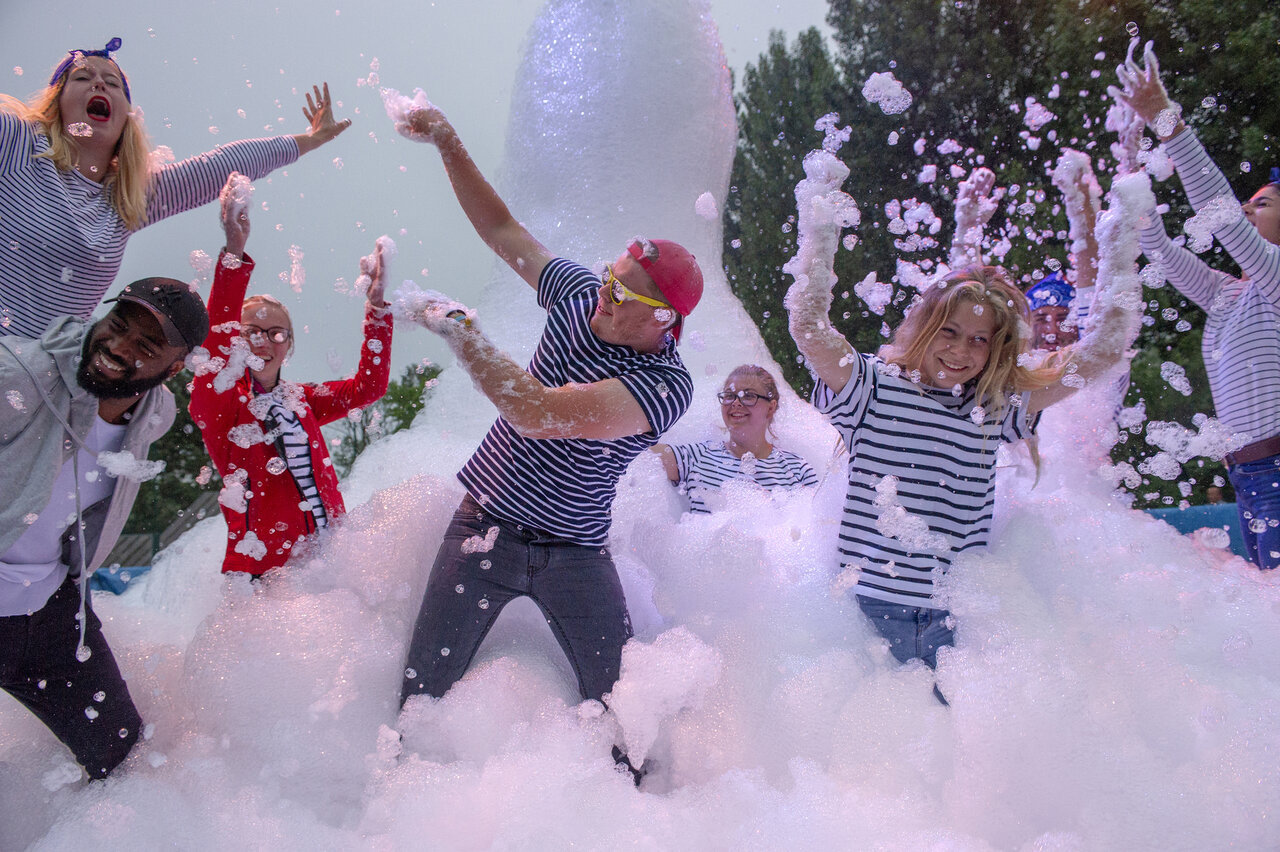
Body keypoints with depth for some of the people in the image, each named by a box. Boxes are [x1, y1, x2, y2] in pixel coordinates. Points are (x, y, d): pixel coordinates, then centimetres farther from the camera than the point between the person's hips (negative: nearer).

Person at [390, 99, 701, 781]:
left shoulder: (667, 385, -22)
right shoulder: (580, 296, -4)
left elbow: (534, 413, -30)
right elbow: (503, 230, 8)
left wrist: (458, 331, -21)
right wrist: (446, 140, 3)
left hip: (574, 555, -4)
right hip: (485, 526, 4)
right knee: (420, 694, 4)